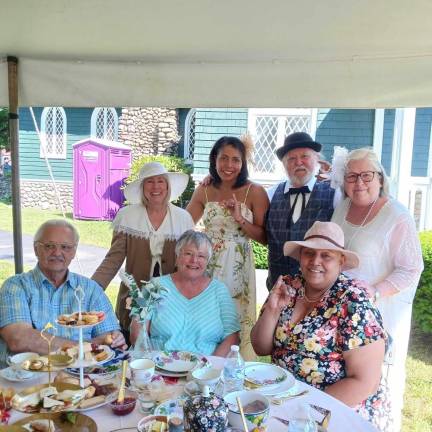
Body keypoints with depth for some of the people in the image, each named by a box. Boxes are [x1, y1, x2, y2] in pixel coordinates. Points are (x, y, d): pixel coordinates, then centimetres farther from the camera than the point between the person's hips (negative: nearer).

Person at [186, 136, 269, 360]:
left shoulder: (254, 192, -5)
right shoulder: (204, 190, 5)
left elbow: (264, 237, -6)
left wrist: (241, 220, -18)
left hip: (238, 269, -3)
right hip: (207, 265, 3)